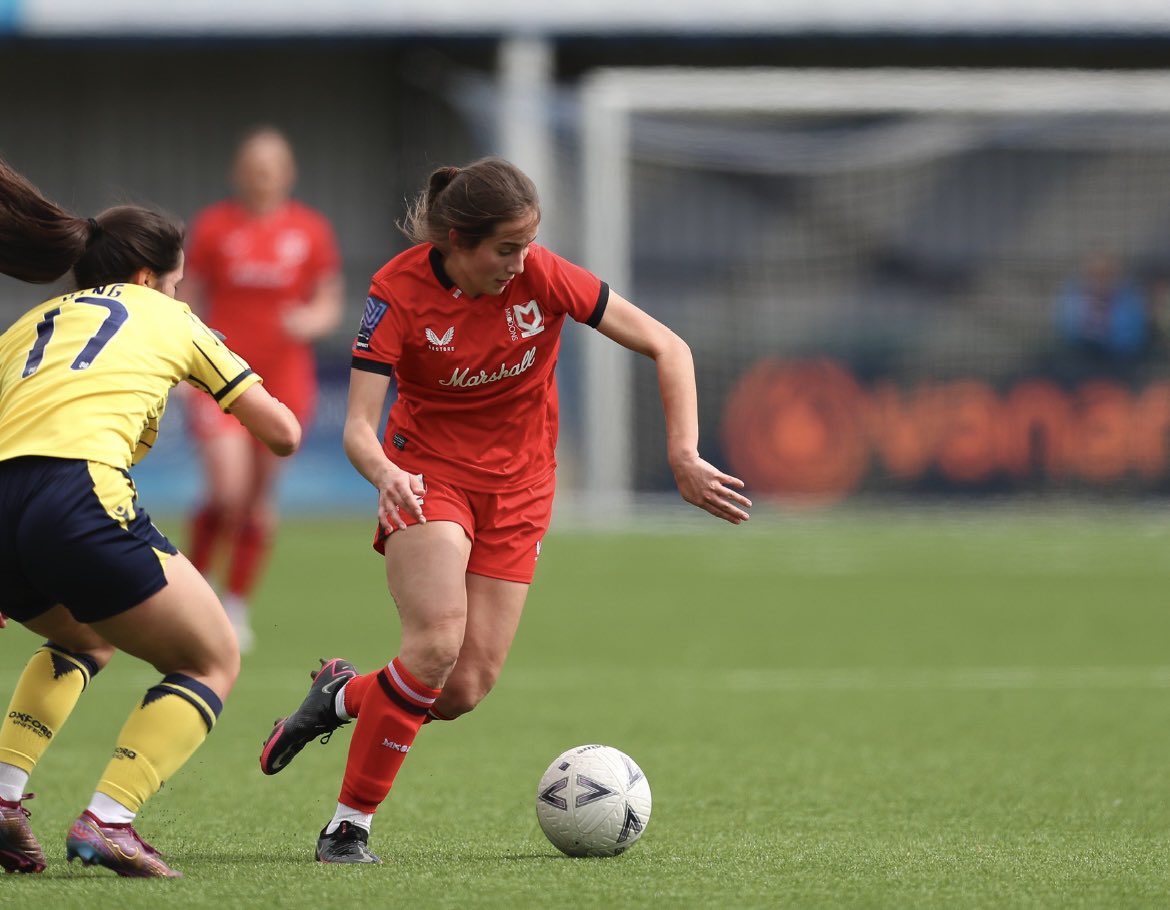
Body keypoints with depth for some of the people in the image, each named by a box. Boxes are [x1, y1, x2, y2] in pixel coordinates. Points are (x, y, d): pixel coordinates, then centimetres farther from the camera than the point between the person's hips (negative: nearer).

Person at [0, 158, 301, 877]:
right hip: (79, 497, -5)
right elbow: (282, 432, 22)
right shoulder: (165, 317, 21)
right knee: (214, 664, 13)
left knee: (86, 641, 35)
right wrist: (278, 435, 46)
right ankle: (107, 820, -7)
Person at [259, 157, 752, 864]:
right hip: (428, 474, -3)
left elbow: (667, 348, -10)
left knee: (464, 691, -6)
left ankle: (344, 698, 27)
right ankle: (350, 826, -13)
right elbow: (359, 426, -22)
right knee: (437, 643, -27)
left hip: (518, 488, 3)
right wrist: (384, 474, -45)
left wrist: (685, 457, -20)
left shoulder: (541, 276, -15)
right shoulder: (400, 292, -18)